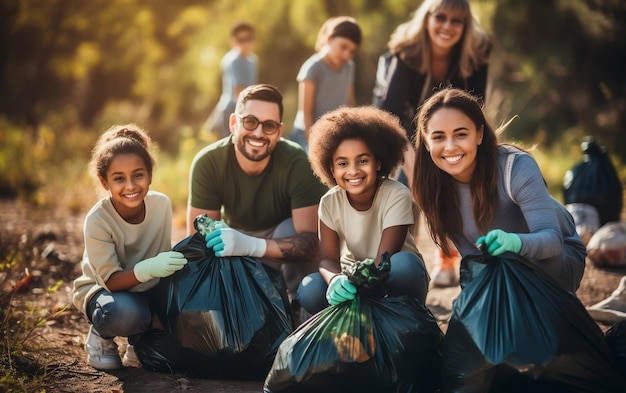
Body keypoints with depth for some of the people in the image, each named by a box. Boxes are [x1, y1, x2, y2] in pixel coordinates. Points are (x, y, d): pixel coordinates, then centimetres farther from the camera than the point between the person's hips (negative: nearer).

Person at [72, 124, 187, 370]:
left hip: (147, 289, 4)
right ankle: (100, 335, -1)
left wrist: (176, 262, -27)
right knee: (124, 313, -39)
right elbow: (111, 280, -25)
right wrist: (148, 269, -43)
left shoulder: (161, 205, -15)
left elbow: (163, 257, -3)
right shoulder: (97, 220, -25)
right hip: (103, 290, -4)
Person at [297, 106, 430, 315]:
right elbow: (328, 259, -16)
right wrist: (335, 280, -41)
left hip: (391, 281, -3)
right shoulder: (330, 202, -10)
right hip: (355, 279, 3)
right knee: (310, 291, -27)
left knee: (404, 263, -37)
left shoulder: (397, 196, -21)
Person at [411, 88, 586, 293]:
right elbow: (470, 253, -8)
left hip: (560, 258, -4)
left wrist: (515, 242, -59)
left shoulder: (517, 167, -30)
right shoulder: (433, 186, -16)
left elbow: (552, 238, -38)